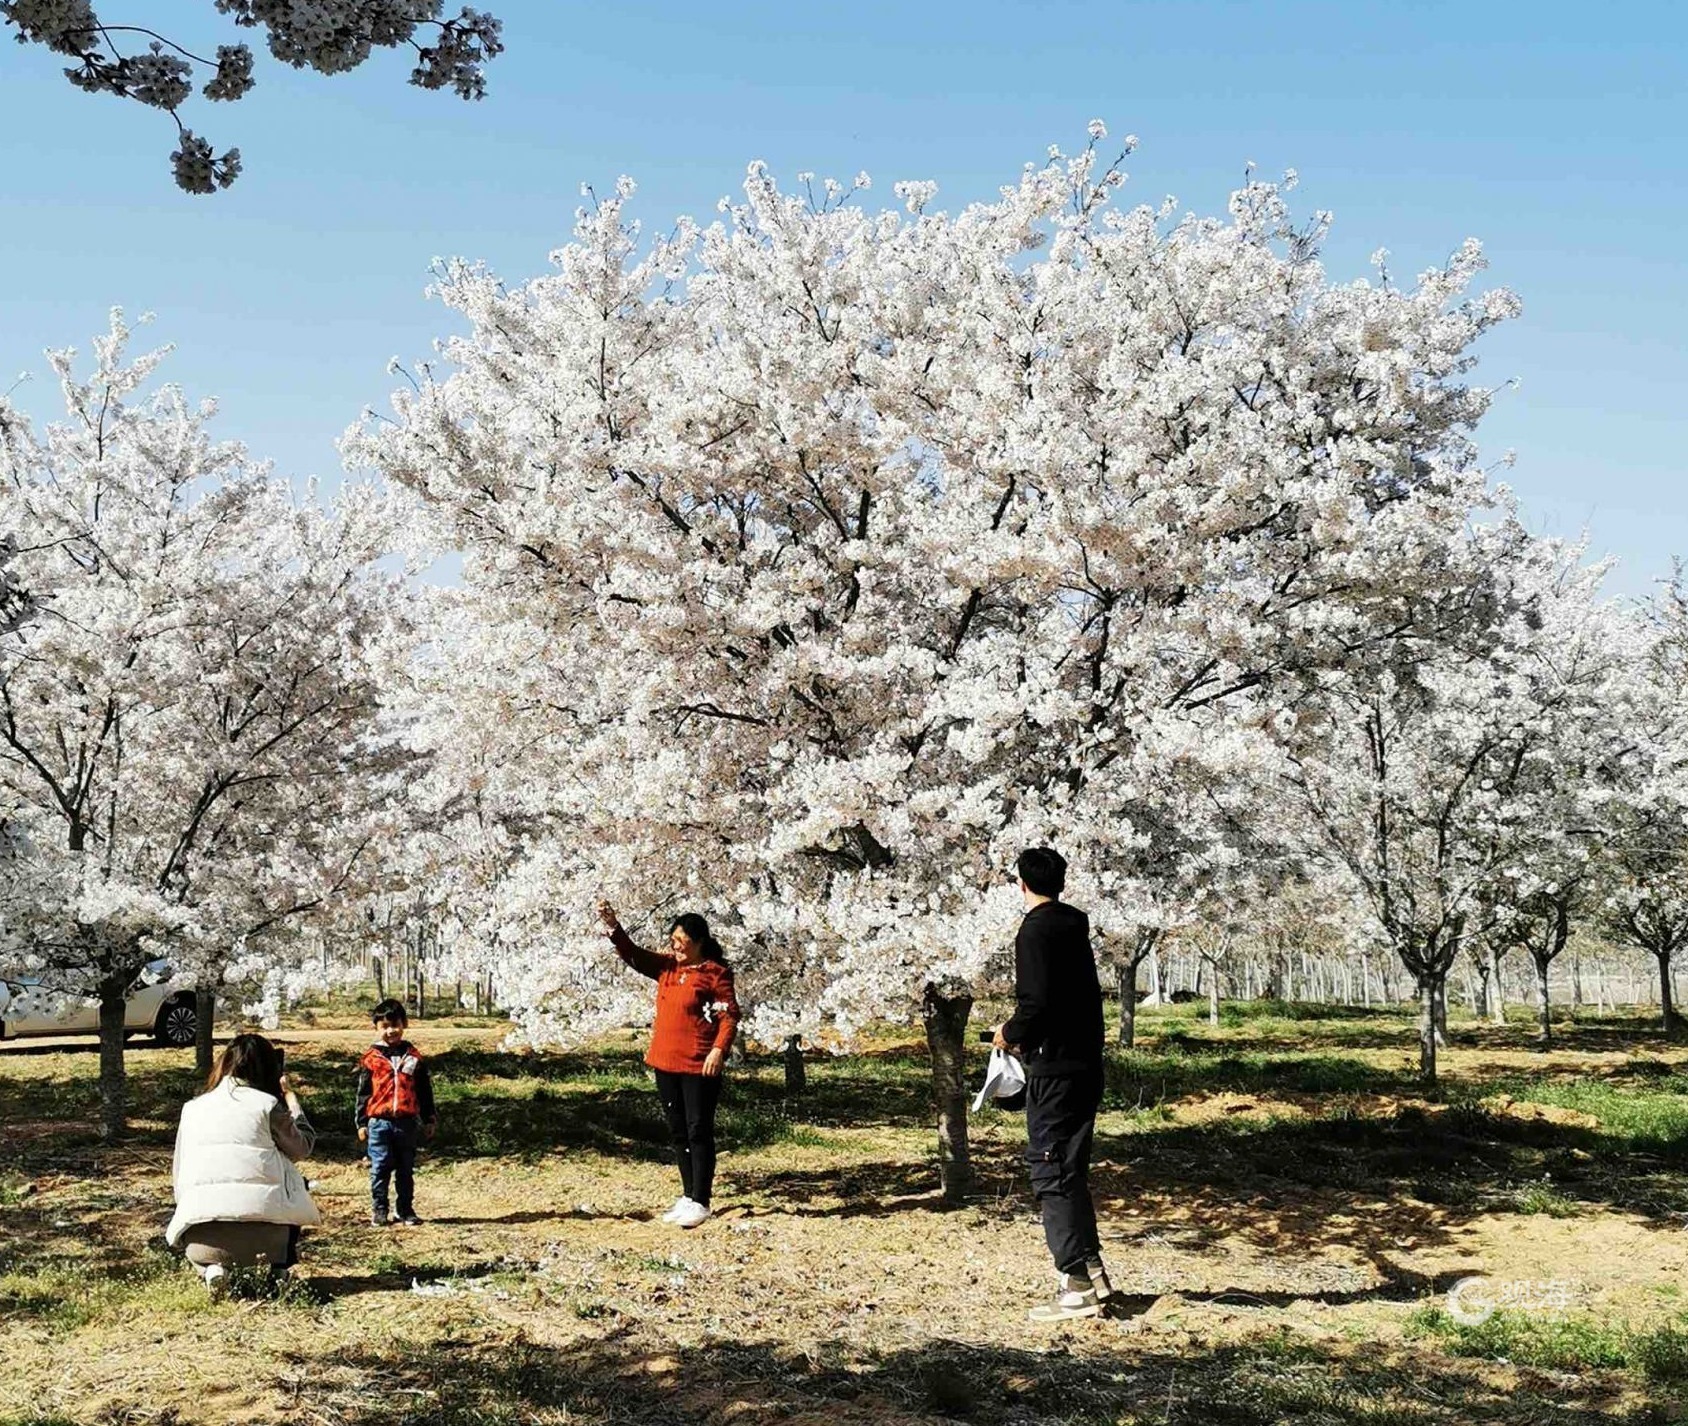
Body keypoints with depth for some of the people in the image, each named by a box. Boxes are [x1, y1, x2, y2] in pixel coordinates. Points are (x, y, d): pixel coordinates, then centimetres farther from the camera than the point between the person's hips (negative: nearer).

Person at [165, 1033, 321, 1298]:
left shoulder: (192, 1108, 16)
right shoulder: (267, 1104, 7)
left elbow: (178, 1177, 19)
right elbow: (303, 1147, 22)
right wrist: (290, 1097, 33)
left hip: (202, 1242, 2)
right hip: (264, 1234, -2)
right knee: (293, 1183, 28)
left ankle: (211, 1268, 6)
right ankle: (280, 1270, 18)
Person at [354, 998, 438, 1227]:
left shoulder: (414, 1057, 6)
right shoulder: (371, 1059, 1)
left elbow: (425, 1091, 10)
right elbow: (363, 1093, 5)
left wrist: (429, 1120, 9)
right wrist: (361, 1122, 3)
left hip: (407, 1122, 1)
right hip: (379, 1122, -1)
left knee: (406, 1170, 9)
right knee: (380, 1169, 2)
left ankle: (406, 1210, 17)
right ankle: (378, 1210, 12)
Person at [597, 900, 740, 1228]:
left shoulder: (715, 973, -8)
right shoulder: (667, 967, 10)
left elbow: (729, 1015, -12)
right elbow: (633, 954, 4)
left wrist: (719, 1048, -25)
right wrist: (612, 925, -10)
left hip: (699, 1065, -7)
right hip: (666, 1063, 7)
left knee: (699, 1132, -3)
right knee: (678, 1132, 14)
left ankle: (700, 1202, 2)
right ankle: (688, 1195, 23)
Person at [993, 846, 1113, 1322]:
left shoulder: (1036, 930, -13)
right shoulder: (1075, 928, 14)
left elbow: (1037, 1003, -22)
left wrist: (1010, 1034, -4)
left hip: (1054, 1069, -9)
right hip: (1086, 1064, 9)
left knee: (1051, 1173, -4)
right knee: (1071, 1171, 17)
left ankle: (1078, 1286, -4)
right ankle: (1092, 1270, 21)